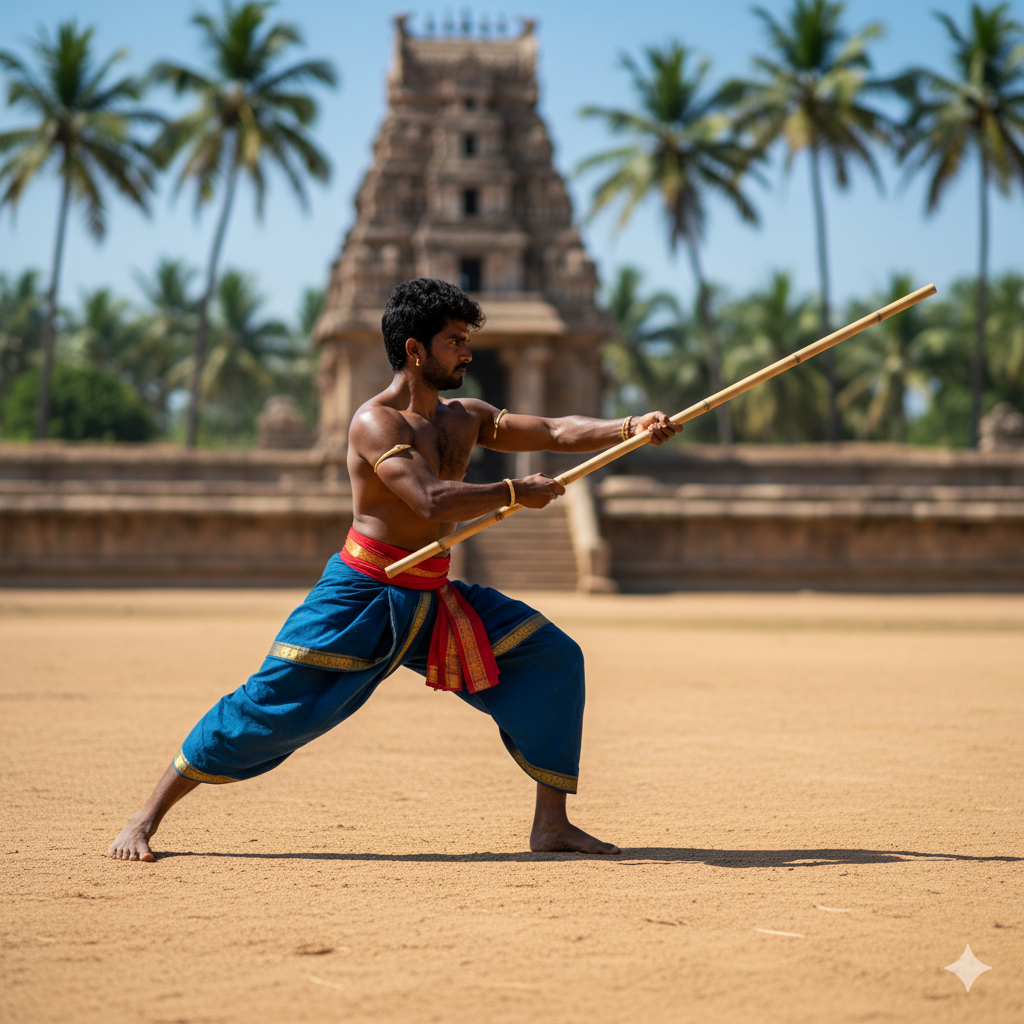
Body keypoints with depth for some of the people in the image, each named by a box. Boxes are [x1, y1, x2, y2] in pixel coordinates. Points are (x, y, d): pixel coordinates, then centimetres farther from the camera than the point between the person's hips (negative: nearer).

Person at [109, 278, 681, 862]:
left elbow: (556, 432, 7)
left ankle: (551, 823, 4)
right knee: (274, 706, -12)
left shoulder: (465, 418, 10)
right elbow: (432, 502, -27)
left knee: (554, 658, -1)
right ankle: (147, 819, 1)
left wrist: (630, 429, -7)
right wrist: (515, 494, -19)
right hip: (363, 593, -7)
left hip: (434, 598, 7)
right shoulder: (375, 423, -14)